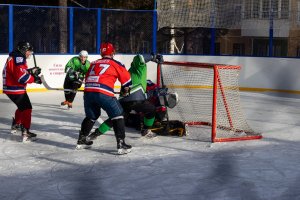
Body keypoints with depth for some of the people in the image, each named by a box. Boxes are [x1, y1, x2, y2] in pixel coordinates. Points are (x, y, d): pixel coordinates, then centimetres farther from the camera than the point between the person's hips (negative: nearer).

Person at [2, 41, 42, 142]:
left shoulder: (15, 57, 14)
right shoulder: (18, 58, -20)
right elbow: (22, 77, -27)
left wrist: (31, 71, 4)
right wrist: (34, 78, -17)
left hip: (11, 88, 11)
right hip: (15, 89, -11)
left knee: (22, 106, 28)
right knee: (27, 108, -10)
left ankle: (15, 126, 43)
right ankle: (25, 133, -14)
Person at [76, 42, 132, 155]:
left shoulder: (94, 63, 24)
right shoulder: (116, 64, 10)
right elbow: (126, 79, 15)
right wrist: (125, 90, 34)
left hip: (88, 92, 6)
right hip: (103, 93, -5)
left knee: (91, 116, 27)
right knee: (117, 115, 5)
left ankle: (81, 141, 32)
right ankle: (121, 144, -4)